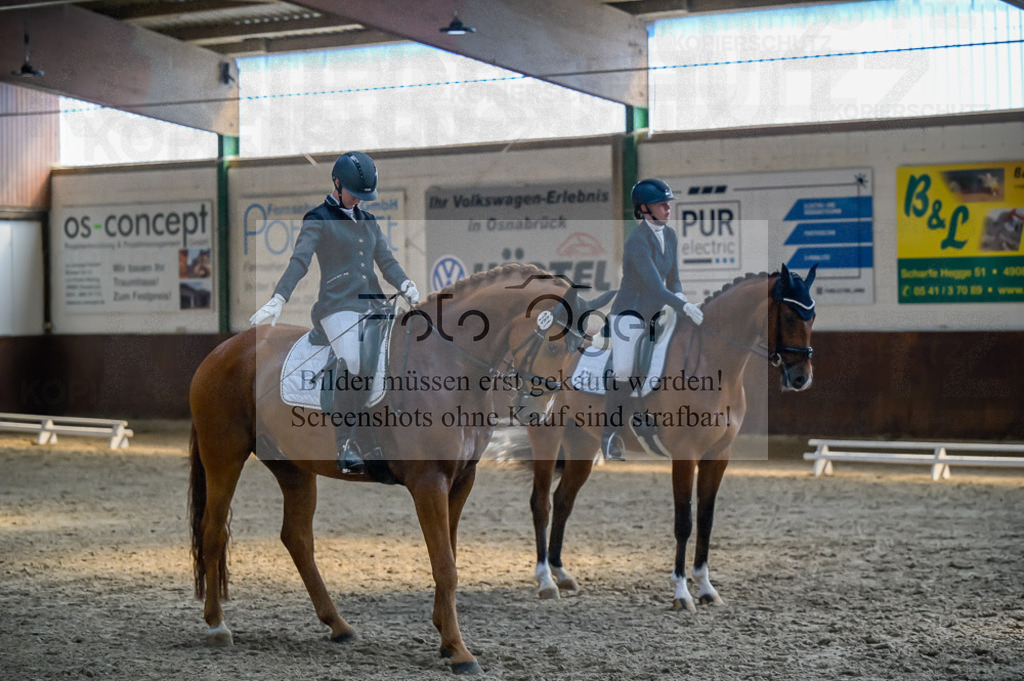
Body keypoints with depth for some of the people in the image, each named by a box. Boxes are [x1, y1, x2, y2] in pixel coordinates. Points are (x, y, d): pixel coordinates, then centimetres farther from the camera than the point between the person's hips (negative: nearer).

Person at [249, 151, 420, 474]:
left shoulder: (368, 221, 22)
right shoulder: (318, 220, 2)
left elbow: (386, 260, 14)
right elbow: (299, 260, -9)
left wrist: (406, 285, -6)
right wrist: (278, 299, -23)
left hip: (372, 303, 6)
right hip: (338, 306, -6)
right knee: (350, 368, -24)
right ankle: (345, 446, -22)